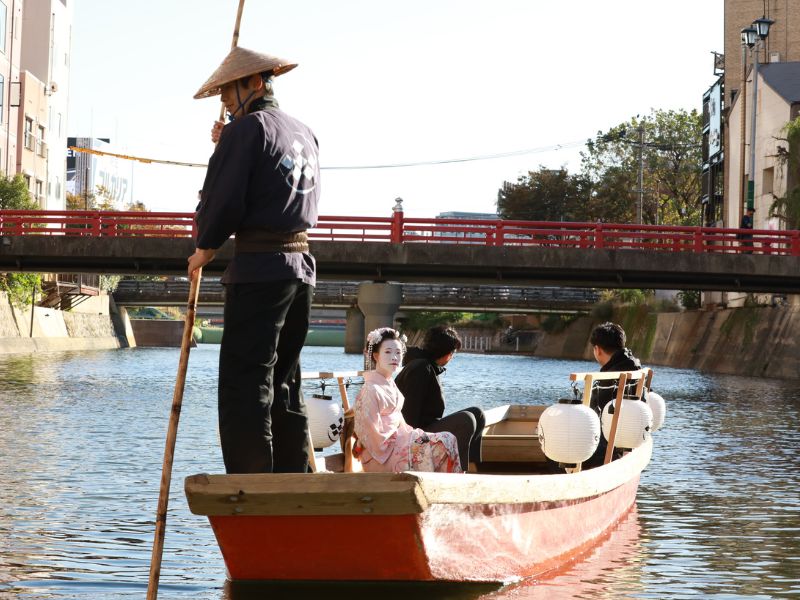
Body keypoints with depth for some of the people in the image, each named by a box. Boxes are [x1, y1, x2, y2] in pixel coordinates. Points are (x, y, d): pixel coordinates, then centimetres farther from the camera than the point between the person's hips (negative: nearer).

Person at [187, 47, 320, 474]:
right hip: (302, 266, 8)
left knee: (245, 384, -6)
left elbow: (224, 200, -14)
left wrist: (206, 246, 3)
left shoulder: (248, 127, -8)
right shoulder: (305, 134, 17)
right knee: (284, 384, 14)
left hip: (259, 268, -8)